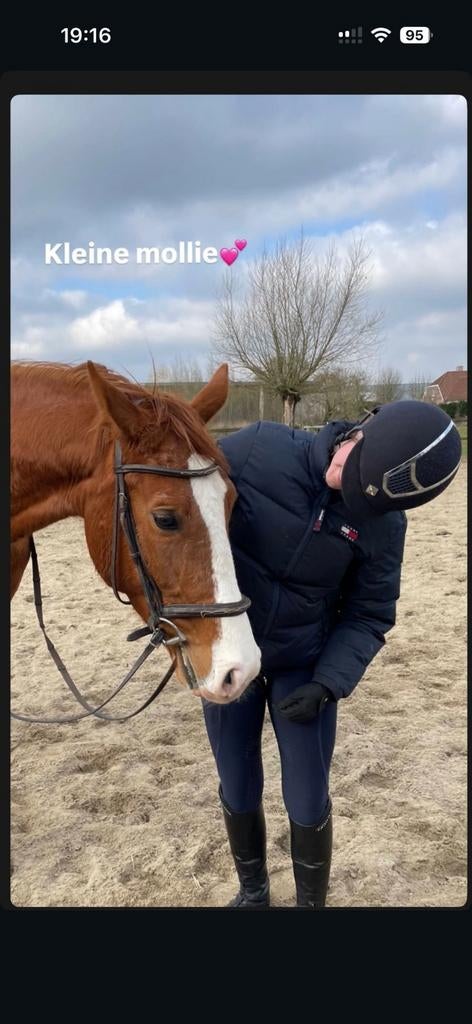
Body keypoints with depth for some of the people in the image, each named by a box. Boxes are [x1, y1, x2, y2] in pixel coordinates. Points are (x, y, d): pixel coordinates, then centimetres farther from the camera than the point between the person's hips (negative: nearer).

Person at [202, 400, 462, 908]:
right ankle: (252, 892, 44)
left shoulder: (384, 522, -15)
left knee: (308, 803, 8)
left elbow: (368, 617, -6)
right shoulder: (257, 448, -20)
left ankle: (312, 902, 38)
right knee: (237, 794, 15)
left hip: (304, 665, 0)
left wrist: (327, 684, -17)